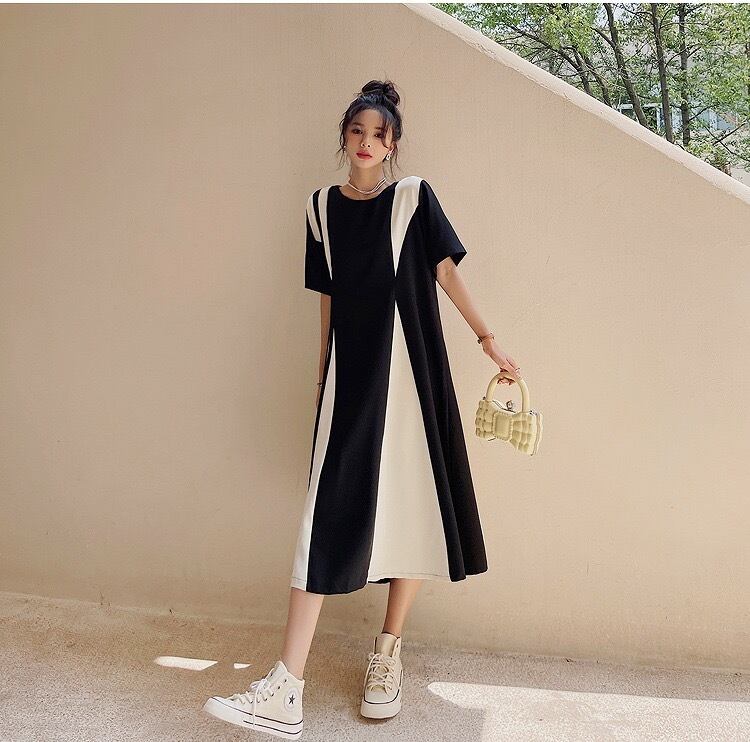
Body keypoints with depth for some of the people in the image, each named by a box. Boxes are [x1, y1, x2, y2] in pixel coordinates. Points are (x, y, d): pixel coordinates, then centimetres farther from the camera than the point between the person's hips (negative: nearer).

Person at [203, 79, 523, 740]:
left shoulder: (414, 197, 3)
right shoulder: (323, 207, 11)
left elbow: (447, 272, 5)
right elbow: (329, 299, 13)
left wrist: (489, 340, 3)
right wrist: (323, 376, 14)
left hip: (409, 371, -1)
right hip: (349, 376, 2)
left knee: (409, 506, 4)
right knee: (327, 513, -5)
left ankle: (389, 651, 23)